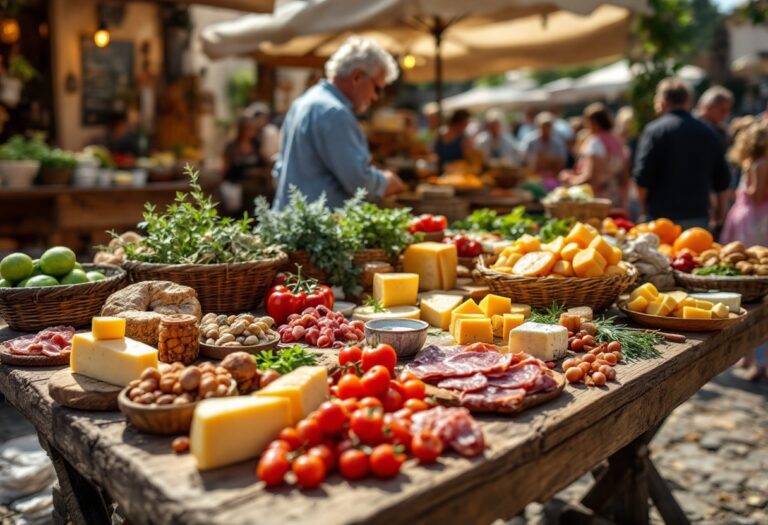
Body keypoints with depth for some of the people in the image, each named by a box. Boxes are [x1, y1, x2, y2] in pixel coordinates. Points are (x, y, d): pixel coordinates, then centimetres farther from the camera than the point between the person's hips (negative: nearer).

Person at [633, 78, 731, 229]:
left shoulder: (655, 130, -8)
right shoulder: (708, 132, 8)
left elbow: (642, 178, -12)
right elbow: (722, 179, 12)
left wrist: (646, 208, 3)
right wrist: (720, 211, 24)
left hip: (662, 217, -4)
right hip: (699, 216, 5)